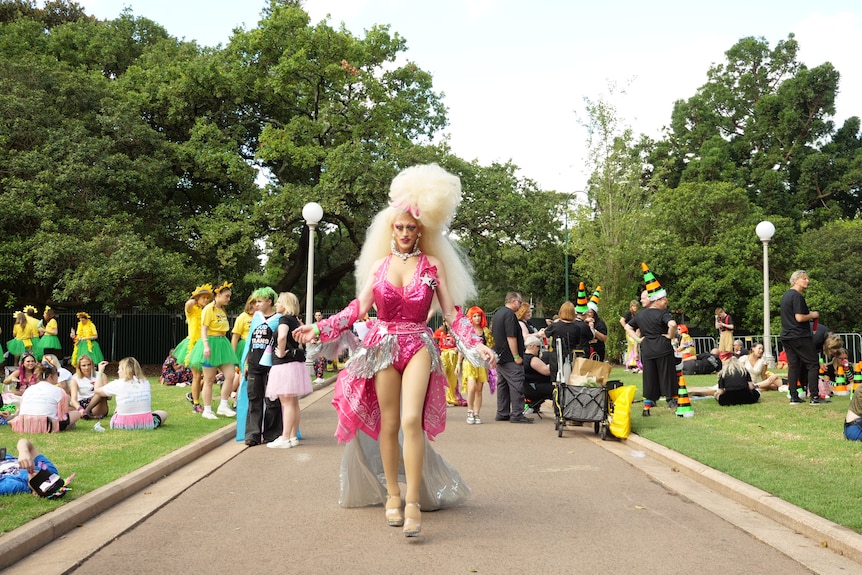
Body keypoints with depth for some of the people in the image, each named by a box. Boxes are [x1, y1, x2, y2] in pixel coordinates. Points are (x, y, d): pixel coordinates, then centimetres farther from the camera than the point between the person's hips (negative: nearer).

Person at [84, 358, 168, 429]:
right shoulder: (145, 382, 1)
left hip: (122, 425, 3)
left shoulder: (117, 384, -8)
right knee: (164, 413, 25)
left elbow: (97, 391, 9)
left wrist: (100, 372, 22)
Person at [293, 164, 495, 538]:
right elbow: (358, 308, 9)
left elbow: (451, 313, 3)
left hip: (418, 346, -2)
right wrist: (319, 328, 1)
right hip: (382, 345, 2)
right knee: (388, 422, 4)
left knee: (411, 420, -18)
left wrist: (476, 346, -7)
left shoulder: (433, 265, 4)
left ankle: (414, 503, -12)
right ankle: (392, 495, 19)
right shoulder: (379, 264, 9)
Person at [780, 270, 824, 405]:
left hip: (786, 337, 9)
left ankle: (794, 397, 7)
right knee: (813, 364, -2)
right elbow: (799, 318, -21)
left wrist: (808, 313, 17)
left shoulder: (786, 295, 16)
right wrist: (812, 315, -5)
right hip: (800, 337, -9)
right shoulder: (797, 296, -14)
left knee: (793, 366, 8)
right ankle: (814, 396, -4)